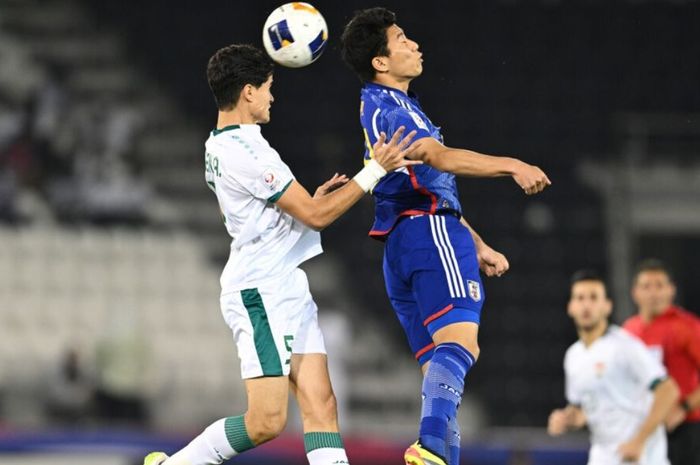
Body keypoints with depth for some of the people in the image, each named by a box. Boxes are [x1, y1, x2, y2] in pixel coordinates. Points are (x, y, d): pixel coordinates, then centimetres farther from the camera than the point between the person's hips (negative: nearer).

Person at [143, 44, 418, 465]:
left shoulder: (220, 147, 14)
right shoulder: (245, 152, -18)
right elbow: (317, 216, -15)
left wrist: (314, 198, 17)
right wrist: (376, 170, -11)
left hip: (287, 289, 10)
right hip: (262, 293, -10)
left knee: (321, 405, -1)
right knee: (267, 421, -10)